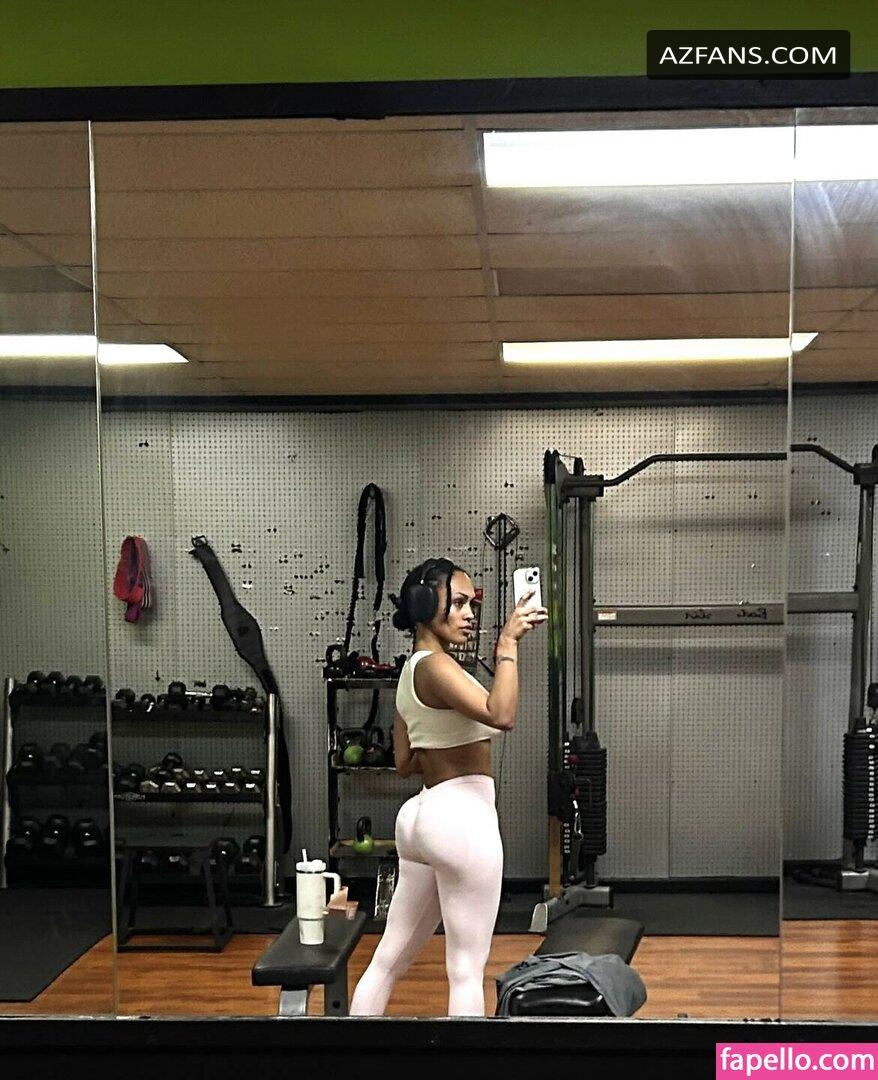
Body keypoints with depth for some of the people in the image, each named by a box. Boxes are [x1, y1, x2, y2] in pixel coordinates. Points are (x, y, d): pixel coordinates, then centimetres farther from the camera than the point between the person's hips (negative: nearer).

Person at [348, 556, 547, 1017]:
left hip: (423, 814, 10)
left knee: (390, 957, 14)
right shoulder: (434, 664, -14)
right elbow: (501, 714, -30)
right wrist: (507, 642, -24)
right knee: (467, 969, -1)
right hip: (462, 818, -10)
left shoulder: (412, 670, 15)